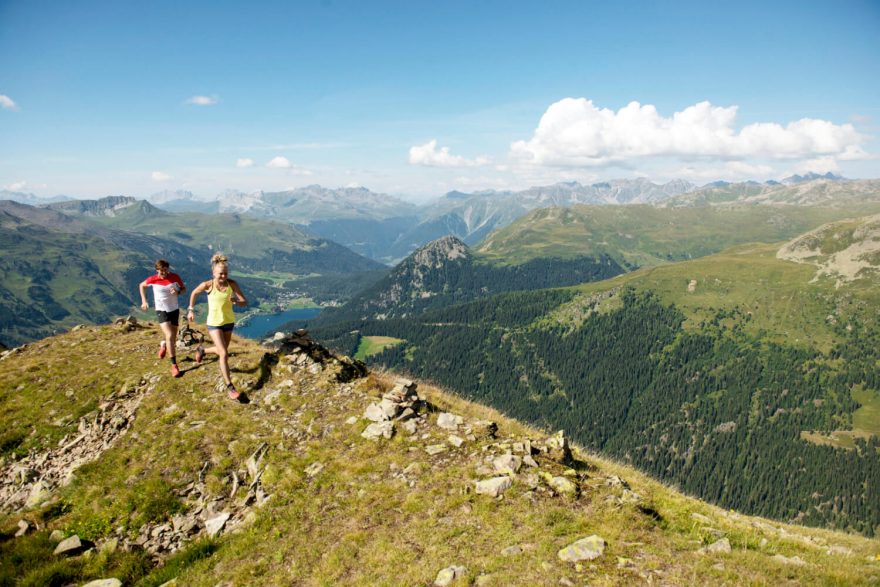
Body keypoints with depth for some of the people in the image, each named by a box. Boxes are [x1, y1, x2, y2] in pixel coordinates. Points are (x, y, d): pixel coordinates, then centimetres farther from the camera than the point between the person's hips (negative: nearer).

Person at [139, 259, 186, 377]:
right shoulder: (153, 279, -12)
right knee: (169, 336, -20)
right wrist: (144, 301, 2)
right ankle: (174, 365, -11)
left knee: (173, 338, 14)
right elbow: (142, 285, 8)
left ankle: (164, 345, 52)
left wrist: (178, 292, -19)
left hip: (174, 309, 3)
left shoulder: (175, 277, -11)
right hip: (161, 310, -2)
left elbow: (184, 288, 3)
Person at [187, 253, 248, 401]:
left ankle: (202, 350, 56)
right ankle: (230, 388, -4)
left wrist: (235, 300, -36)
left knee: (221, 351, 22)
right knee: (224, 354, -12)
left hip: (229, 321, 4)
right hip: (214, 323, -4)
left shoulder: (232, 284, -14)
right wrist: (191, 310, 6)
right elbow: (194, 293, 4)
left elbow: (245, 302, -15)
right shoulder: (207, 285, -18)